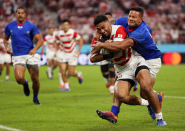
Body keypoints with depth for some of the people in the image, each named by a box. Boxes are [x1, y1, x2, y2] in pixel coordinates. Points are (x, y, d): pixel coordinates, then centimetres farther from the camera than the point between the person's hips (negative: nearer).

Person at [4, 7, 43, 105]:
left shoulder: (31, 26, 0)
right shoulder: (9, 26, 6)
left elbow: (40, 40, -1)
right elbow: (6, 39, 21)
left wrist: (34, 49, -19)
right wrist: (6, 47, 0)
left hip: (31, 55, 0)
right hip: (17, 57, 0)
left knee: (35, 79, -1)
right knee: (19, 78, -21)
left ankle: (35, 98, 25)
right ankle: (25, 84, 17)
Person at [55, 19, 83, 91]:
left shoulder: (73, 32, -15)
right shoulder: (59, 34, -5)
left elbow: (80, 40, -5)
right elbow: (57, 43, 12)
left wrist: (78, 51, -10)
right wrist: (56, 51, 2)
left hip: (72, 54, -3)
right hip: (64, 54, 3)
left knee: (71, 73, -5)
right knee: (63, 71, -10)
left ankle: (78, 75, 31)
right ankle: (66, 86, 8)